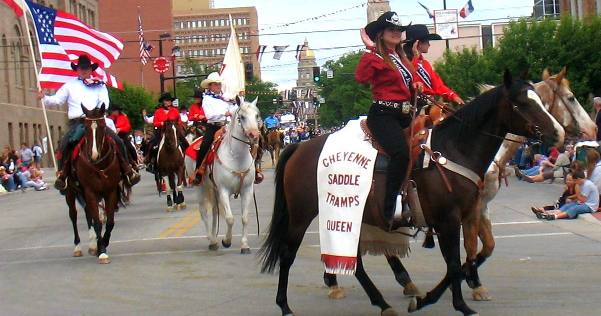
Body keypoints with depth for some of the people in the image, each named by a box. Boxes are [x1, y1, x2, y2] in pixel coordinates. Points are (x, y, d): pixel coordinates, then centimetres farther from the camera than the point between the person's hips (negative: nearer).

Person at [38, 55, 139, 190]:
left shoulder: (99, 85, 14)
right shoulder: (70, 85, 14)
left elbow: (104, 102, 3)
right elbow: (57, 100, 12)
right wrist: (44, 98, -7)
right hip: (77, 123, -1)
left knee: (118, 141, -12)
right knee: (65, 143, -27)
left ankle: (127, 171, -1)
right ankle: (62, 174, -20)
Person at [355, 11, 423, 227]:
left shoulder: (401, 58, 19)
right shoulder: (374, 58, -5)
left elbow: (409, 84, 32)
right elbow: (361, 78, -25)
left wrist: (416, 86, 9)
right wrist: (371, 50, -23)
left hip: (404, 114, 9)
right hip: (383, 114, -9)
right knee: (401, 152, -30)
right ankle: (388, 211, -27)